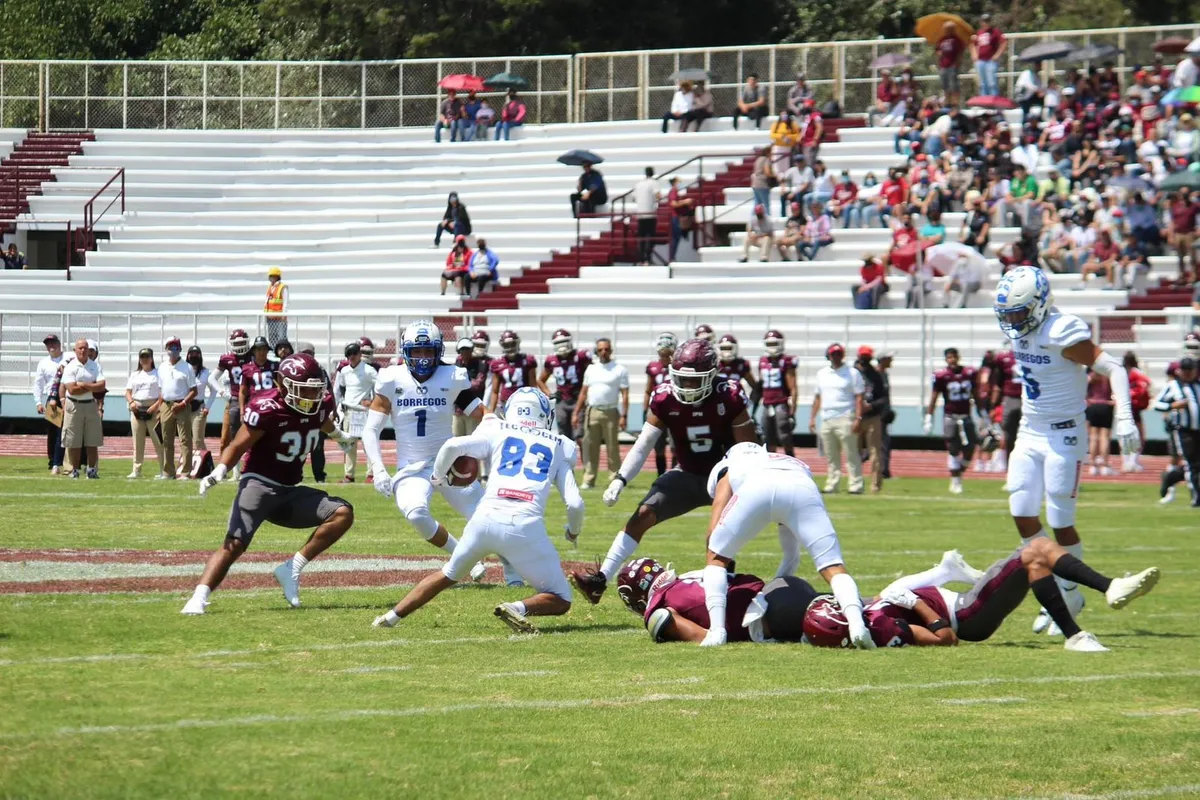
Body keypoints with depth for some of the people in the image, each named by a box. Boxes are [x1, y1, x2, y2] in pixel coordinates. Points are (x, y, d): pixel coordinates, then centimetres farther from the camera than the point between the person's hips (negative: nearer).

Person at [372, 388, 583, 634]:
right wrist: (574, 531, 32)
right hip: (525, 527, -2)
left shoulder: (497, 433, 17)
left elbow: (453, 446, 3)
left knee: (449, 574, 29)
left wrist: (439, 475, 23)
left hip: (486, 519, 2)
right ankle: (520, 609, -20)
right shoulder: (558, 448, 19)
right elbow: (575, 503, 11)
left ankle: (392, 616, 25)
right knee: (560, 601, 8)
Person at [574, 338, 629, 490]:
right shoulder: (591, 369, 13)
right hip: (592, 412, 3)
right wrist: (576, 413, 9)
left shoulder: (619, 370, 1)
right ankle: (588, 480, 4)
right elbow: (583, 392, 15)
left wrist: (624, 416, -11)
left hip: (610, 412, -3)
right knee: (590, 447, 2)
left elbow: (625, 395, -3)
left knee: (613, 448, -1)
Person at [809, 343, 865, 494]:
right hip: (826, 419, 6)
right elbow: (818, 397, 20)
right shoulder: (822, 374, 15)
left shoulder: (852, 373, -1)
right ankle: (831, 485, 13)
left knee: (851, 454, -7)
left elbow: (859, 397, -6)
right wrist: (812, 417, 15)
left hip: (845, 419, -6)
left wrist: (858, 418, -15)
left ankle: (856, 486, -8)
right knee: (831, 456, 9)